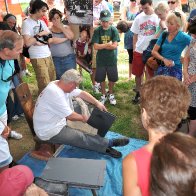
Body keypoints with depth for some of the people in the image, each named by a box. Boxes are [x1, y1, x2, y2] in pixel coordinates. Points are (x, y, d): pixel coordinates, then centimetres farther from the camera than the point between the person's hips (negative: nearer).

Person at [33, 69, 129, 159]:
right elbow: (71, 116, -25)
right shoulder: (55, 93, -31)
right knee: (82, 137, -12)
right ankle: (109, 143, 5)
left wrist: (97, 103, -2)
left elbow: (81, 93, 6)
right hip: (49, 132, -10)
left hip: (57, 121, 10)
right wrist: (83, 118, -6)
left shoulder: (61, 84, -3)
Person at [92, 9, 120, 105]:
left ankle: (110, 94, 36)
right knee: (101, 79, 11)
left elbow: (115, 46, -16)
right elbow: (96, 46, -15)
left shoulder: (114, 30, -8)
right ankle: (103, 95, 33)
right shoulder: (97, 31, -8)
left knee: (112, 78, 12)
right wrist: (108, 44, -16)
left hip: (112, 59, 0)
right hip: (100, 60, 0)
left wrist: (102, 46, -17)